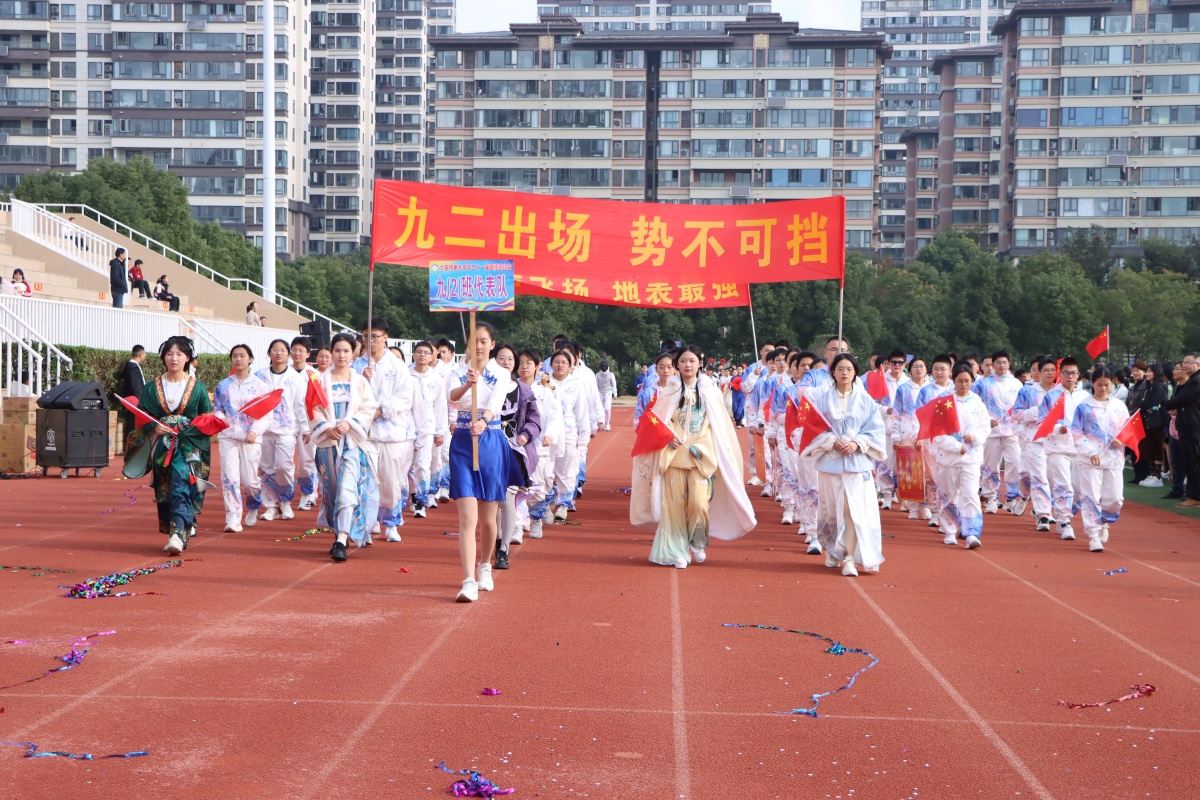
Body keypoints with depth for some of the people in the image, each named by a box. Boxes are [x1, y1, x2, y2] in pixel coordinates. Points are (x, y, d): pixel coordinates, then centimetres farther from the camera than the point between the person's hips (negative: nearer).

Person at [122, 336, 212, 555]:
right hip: (161, 448, 3)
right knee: (163, 491, 4)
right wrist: (154, 427, -13)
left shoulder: (197, 388, 2)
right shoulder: (152, 388, 7)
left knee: (181, 489, -17)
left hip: (188, 448, -3)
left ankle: (178, 535, -25)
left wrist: (187, 431, -13)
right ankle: (183, 529, 17)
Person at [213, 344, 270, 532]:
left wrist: (255, 431, -15)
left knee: (250, 479, -1)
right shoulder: (223, 385, 13)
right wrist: (222, 421, -8)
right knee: (229, 478, -9)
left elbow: (266, 414, -1)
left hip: (251, 439, -2)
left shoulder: (260, 385, 4)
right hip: (227, 437, 2)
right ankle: (233, 519, -8)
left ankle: (253, 509, 29)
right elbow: (217, 409, 14)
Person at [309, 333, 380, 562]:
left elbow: (369, 409, 0)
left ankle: (342, 542, -22)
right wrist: (327, 428, -14)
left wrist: (349, 423, -15)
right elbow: (314, 410, 2)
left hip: (353, 442, -2)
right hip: (328, 442, 2)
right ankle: (340, 535, 21)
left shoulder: (360, 381, 7)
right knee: (332, 490, 6)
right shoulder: (322, 381, 8)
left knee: (348, 488, -14)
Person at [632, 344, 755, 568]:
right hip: (674, 456, 1)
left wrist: (701, 448, -5)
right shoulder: (669, 392, 8)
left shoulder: (709, 391, 7)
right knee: (676, 503, -4)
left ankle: (698, 543, 14)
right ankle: (678, 551, 7)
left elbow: (719, 425, 7)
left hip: (700, 457, -1)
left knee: (699, 503, -12)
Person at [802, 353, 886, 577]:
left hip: (857, 461, -1)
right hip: (830, 461, 1)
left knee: (854, 509, -10)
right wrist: (832, 441, -13)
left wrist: (856, 443, -12)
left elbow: (875, 429, 3)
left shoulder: (865, 400, 5)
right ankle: (833, 551, 26)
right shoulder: (822, 398, 5)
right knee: (831, 509, 7)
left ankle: (849, 558, -11)